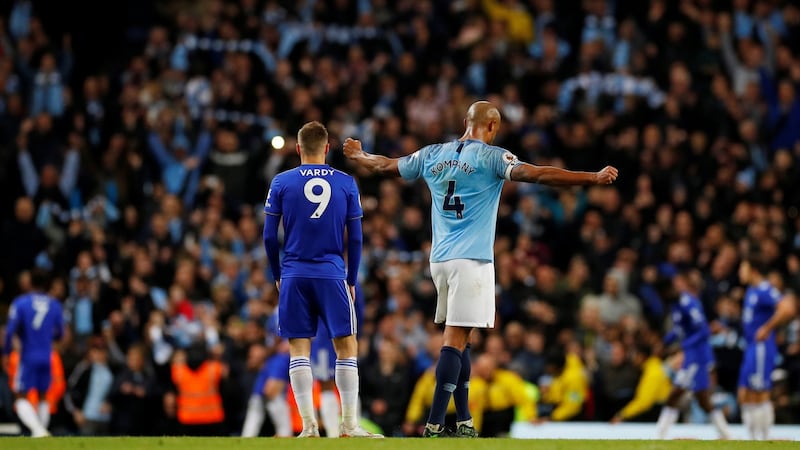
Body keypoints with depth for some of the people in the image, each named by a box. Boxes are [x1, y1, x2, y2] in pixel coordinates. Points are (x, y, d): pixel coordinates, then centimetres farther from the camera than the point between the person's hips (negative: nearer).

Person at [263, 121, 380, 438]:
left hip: (294, 277, 0)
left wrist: (277, 276, 16)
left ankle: (309, 426, -5)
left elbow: (269, 237, 3)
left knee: (299, 350, 2)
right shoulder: (346, 183, 3)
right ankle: (349, 425, -2)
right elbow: (355, 239, 5)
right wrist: (351, 280, 15)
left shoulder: (281, 183, 2)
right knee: (346, 347, 4)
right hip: (332, 275, 0)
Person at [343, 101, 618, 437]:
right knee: (454, 341, -9)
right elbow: (536, 174, -18)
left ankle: (464, 421, 14)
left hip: (440, 258, 6)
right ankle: (434, 425, -15)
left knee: (459, 338, 14)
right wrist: (594, 178, -20)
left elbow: (384, 166, 24)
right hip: (471, 259, -6)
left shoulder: (432, 155, 11)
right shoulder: (491, 157, -6)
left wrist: (357, 156, 45)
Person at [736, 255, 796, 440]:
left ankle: (763, 440, -5)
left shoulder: (765, 290, -15)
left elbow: (787, 309, -28)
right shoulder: (751, 291, 15)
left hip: (762, 347, -10)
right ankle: (755, 439, 14)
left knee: (760, 396, -9)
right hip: (751, 348, 10)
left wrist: (767, 329, -22)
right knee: (744, 397, 10)